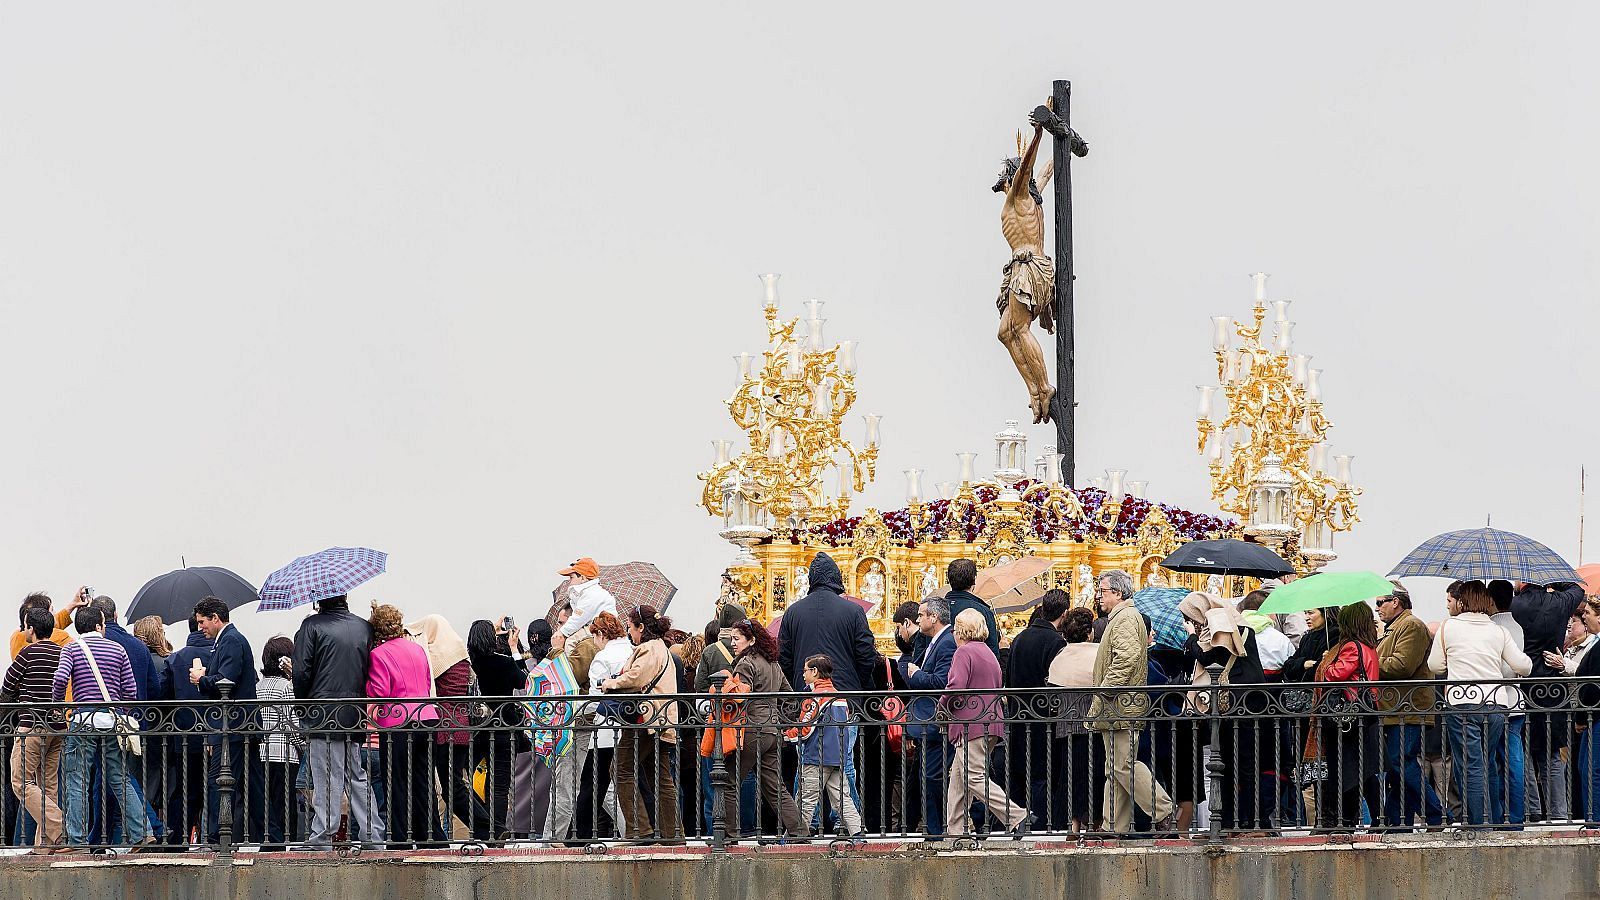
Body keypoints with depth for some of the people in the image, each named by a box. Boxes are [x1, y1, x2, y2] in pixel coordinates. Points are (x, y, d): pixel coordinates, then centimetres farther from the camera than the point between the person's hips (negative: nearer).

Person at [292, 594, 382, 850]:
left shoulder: (312, 626, -6)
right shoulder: (364, 627, 9)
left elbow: (302, 672, -9)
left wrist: (303, 701, 5)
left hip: (323, 715, -5)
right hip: (357, 716, 5)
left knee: (326, 781, -4)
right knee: (358, 779, 12)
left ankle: (321, 839, -5)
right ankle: (372, 836, 10)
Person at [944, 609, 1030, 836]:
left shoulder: (964, 652, -7)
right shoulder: (989, 653, 21)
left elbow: (956, 687, -19)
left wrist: (942, 704, 0)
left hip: (971, 724, -9)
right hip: (990, 722, 9)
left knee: (975, 778, -11)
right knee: (958, 777, 13)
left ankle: (1017, 816, -20)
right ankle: (955, 830, 12)